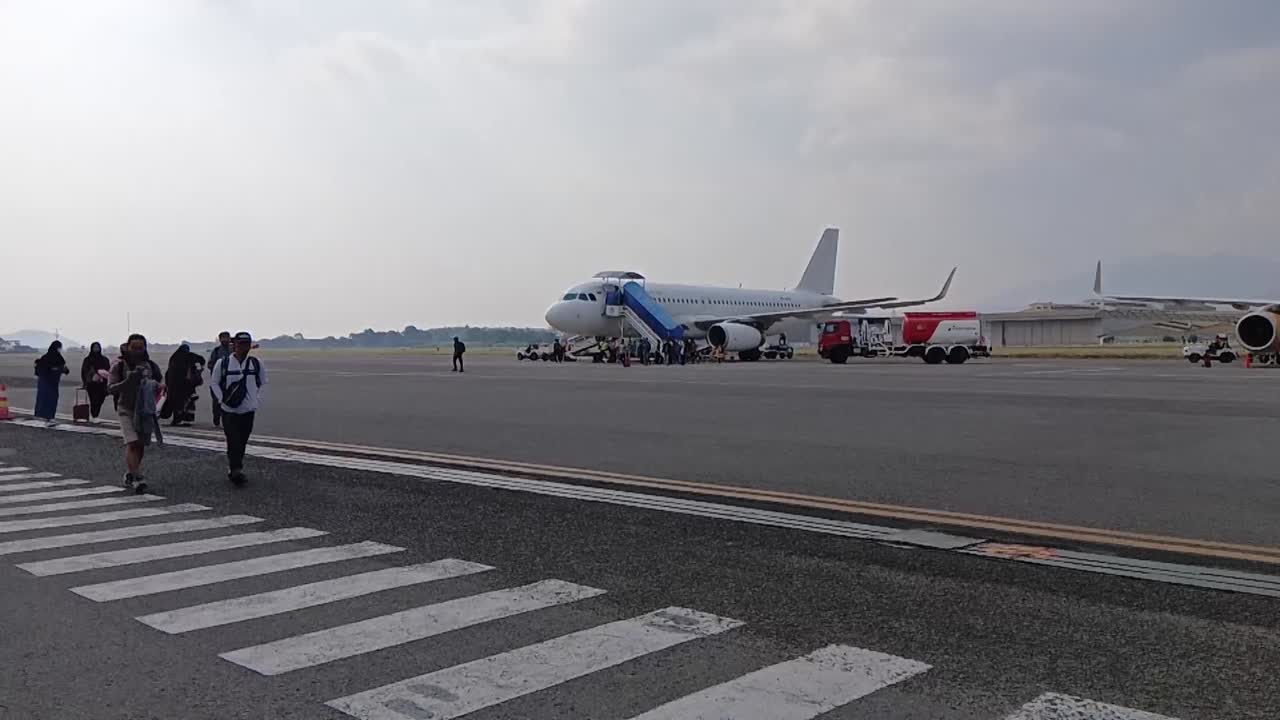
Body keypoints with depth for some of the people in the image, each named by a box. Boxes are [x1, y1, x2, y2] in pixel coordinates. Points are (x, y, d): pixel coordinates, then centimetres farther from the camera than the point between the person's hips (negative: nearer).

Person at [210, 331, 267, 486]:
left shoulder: (256, 364, 1)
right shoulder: (223, 363, -5)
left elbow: (263, 383, 14)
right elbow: (214, 384, 6)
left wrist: (257, 401, 4)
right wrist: (222, 399, -6)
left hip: (248, 411, 3)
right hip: (229, 411, -3)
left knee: (242, 443, 10)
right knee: (234, 442, -11)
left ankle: (233, 470, 24)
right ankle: (236, 471, -12)